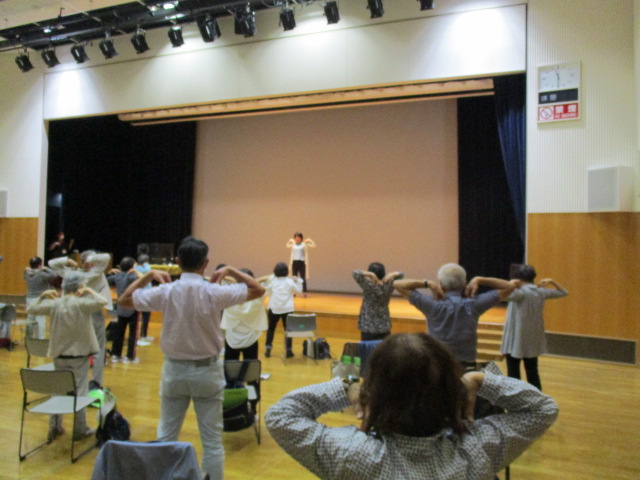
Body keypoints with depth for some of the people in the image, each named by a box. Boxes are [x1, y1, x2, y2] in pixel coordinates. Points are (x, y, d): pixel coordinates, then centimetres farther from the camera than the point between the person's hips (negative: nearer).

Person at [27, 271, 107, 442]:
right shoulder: (81, 303, -16)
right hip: (79, 355, -4)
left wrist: (43, 296, 13)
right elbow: (102, 301, -26)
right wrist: (89, 291, -13)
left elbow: (31, 309, 8)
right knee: (80, 391, 4)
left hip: (59, 355, 5)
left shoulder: (54, 304, -2)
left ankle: (54, 427, 25)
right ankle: (80, 429, 11)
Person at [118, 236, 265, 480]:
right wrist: (231, 270, 1)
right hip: (207, 371, -2)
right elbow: (258, 290, -3)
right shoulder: (215, 293, -15)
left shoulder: (165, 292, -12)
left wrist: (149, 275, 7)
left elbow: (123, 300, 4)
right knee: (212, 440, 9)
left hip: (174, 370, 2)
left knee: (166, 437, 19)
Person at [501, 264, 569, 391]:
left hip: (516, 340, -6)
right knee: (533, 373, 16)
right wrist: (551, 282, 14)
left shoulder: (520, 292, -15)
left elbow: (505, 295, -38)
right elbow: (564, 293, 20)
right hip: (533, 341, 6)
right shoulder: (541, 291, 4)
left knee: (513, 374, 1)